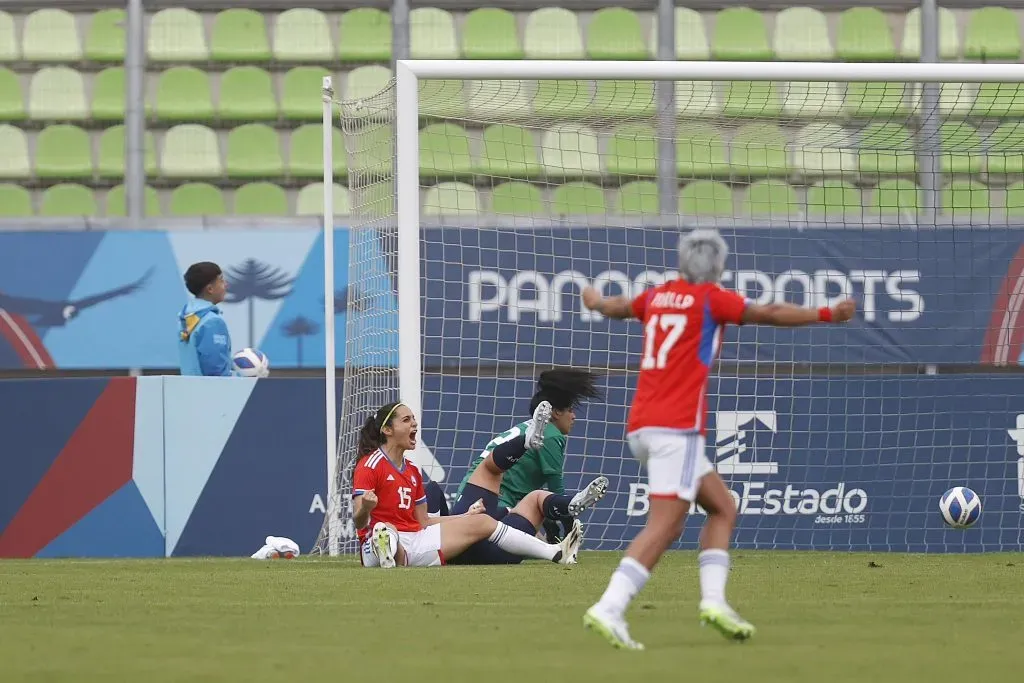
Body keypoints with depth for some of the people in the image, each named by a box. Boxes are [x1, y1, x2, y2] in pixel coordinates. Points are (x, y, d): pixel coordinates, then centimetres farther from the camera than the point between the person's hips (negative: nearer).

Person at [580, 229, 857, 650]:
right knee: (664, 527, -13)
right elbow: (770, 314, -9)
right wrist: (826, 315, -8)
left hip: (641, 427, 8)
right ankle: (608, 611, -26)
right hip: (676, 427, -8)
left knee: (722, 508, 14)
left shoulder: (657, 296, 17)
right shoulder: (712, 299, -1)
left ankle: (713, 599, -1)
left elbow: (617, 308, 38)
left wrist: (595, 302, 59)